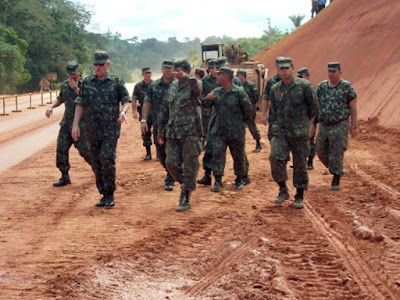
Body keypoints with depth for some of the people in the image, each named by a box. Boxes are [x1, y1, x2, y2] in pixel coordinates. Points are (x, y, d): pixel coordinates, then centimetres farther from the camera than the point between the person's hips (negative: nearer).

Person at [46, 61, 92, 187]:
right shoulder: (64, 85, 9)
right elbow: (60, 99, 26)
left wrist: (75, 88, -22)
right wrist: (51, 107, 9)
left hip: (81, 123, -6)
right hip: (67, 123, 6)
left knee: (84, 149, -5)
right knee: (61, 148, 0)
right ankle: (65, 177, 7)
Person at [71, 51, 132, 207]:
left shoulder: (116, 81, 1)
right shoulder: (87, 82, 8)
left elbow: (127, 100, 5)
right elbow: (80, 104, 10)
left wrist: (123, 111, -17)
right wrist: (75, 124, 2)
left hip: (111, 128, -4)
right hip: (93, 130, 4)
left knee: (107, 158, -17)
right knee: (96, 164, 6)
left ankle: (110, 194, -5)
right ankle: (104, 195, 16)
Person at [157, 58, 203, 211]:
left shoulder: (193, 85, -4)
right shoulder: (172, 87, 13)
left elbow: (197, 86, -31)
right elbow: (164, 109, 18)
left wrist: (185, 77, -51)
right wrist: (160, 130, 16)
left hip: (190, 132, -5)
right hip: (172, 132, 5)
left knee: (190, 165, -1)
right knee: (171, 163, 1)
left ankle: (186, 199, 7)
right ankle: (184, 185, 27)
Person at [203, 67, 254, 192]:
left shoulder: (238, 92, -9)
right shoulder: (216, 92, 7)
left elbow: (248, 109, -4)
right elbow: (206, 105, 2)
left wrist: (242, 121, 4)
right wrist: (207, 99, -19)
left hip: (236, 132, -4)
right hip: (219, 131, 4)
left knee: (238, 157, 8)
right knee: (217, 154, -7)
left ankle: (239, 180, 26)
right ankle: (218, 181, -5)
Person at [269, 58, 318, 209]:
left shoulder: (304, 86, -7)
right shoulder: (275, 89, 6)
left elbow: (314, 107, 3)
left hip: (299, 133, -3)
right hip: (280, 131, 3)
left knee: (300, 164, 3)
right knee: (276, 157, -15)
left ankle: (299, 196, 17)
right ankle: (283, 190, 1)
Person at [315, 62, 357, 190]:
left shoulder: (347, 86, -6)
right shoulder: (321, 87, 5)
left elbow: (353, 107, -4)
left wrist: (354, 126, -5)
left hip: (340, 126, -5)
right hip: (323, 126, 5)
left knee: (337, 154, -5)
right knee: (321, 152, 10)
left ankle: (336, 180, 8)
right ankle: (337, 169, 34)